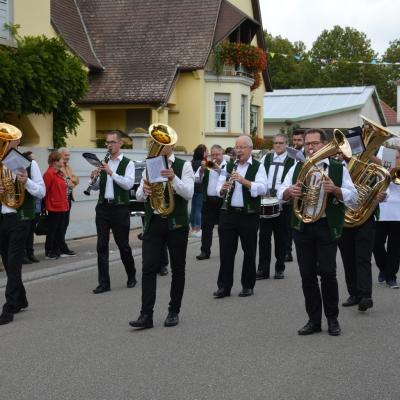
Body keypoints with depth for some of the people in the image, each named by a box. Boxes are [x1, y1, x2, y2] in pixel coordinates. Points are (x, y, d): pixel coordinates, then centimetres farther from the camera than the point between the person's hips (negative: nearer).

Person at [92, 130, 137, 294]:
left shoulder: (128, 163, -2)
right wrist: (94, 177, -9)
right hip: (103, 207, 4)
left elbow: (128, 184, -17)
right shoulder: (103, 163, 12)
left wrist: (111, 173, -22)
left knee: (123, 245, 6)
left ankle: (131, 277, 27)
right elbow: (96, 187, 11)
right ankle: (104, 283, 5)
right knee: (102, 246, 0)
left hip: (120, 208, -4)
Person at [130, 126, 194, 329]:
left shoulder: (183, 166, -1)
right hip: (153, 222, 3)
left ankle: (174, 312, 19)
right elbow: (139, 195, 6)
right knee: (148, 268, -5)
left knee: (177, 269, 7)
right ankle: (146, 314, -5)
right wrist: (144, 191, -18)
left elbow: (188, 193, -14)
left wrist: (173, 178, -31)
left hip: (176, 223, -3)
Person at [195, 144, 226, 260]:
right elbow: (197, 179, 2)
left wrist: (218, 169, -27)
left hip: (222, 200, -3)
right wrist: (202, 169, -14)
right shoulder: (206, 165, 11)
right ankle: (205, 251, 6)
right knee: (206, 227, 2)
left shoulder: (227, 166, -2)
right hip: (208, 200, 3)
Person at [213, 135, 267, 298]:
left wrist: (244, 181, -27)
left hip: (249, 214, -3)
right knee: (226, 251, 3)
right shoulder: (229, 166, 12)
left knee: (249, 251, 6)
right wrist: (223, 188, -15)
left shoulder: (258, 167, -1)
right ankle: (224, 286, 9)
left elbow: (262, 188, -15)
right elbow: (218, 188, 7)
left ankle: (248, 286, 18)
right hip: (228, 213, 3)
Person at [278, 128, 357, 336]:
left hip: (327, 227, -3)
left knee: (327, 272, -6)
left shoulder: (338, 169, 4)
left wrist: (335, 190, -20)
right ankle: (314, 320, 14)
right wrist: (290, 191, -16)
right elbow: (281, 192, 6)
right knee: (307, 274, 4)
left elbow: (353, 196, -1)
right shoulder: (297, 168, 12)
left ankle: (332, 319, 10)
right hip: (302, 227, 3)